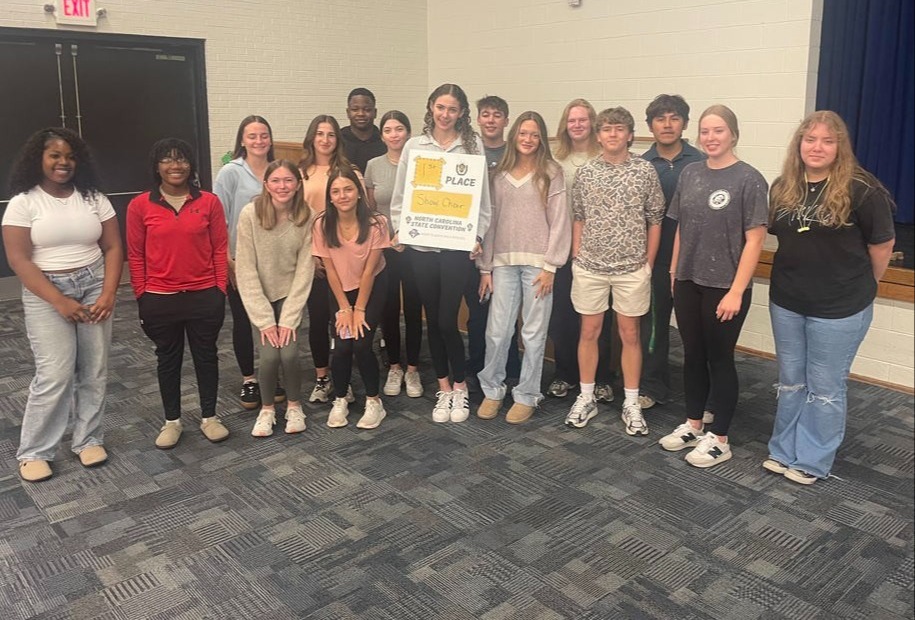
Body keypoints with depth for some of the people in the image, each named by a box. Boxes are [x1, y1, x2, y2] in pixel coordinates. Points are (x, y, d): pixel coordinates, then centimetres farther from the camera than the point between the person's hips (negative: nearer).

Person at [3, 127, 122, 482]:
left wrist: (108, 294, -10)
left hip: (94, 286, 3)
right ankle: (33, 451, 10)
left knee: (94, 371, 4)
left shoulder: (94, 198, 4)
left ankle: (88, 439, 20)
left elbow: (112, 248, 3)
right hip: (46, 294, -3)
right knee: (55, 374, -7)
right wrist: (59, 301, -16)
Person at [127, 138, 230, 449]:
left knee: (206, 356, 12)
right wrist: (141, 297, -1)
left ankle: (209, 417, 27)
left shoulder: (209, 202, -3)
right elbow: (135, 255, 0)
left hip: (204, 296, 0)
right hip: (159, 299, 0)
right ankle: (172, 420, 28)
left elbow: (220, 249, 0)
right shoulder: (140, 205, -3)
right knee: (167, 359, 14)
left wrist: (220, 290, -3)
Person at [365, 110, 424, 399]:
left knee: (413, 308, 6)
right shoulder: (373, 166, 2)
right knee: (389, 308, 9)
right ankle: (394, 367, 24)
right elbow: (369, 210, 8)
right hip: (383, 247, 2)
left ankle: (412, 369, 20)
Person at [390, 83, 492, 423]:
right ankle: (443, 388, 25)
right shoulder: (414, 146, 7)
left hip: (456, 245, -2)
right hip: (421, 245, 2)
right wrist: (399, 229, -2)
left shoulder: (473, 145, 2)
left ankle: (459, 386, 19)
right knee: (432, 319, 10)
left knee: (447, 321, -4)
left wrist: (478, 235, -7)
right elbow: (400, 194, 8)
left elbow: (482, 195, 1)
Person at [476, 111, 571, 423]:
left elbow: (559, 222, -2)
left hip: (537, 263, -2)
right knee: (497, 332, 2)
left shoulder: (551, 173, 2)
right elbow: (490, 221, 10)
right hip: (503, 262, 3)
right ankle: (492, 390, 20)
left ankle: (526, 396, 16)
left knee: (534, 333, 3)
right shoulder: (499, 174, 11)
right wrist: (485, 267, 6)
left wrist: (550, 267, -9)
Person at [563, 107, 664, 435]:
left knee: (630, 334, 7)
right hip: (590, 267, 1)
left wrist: (648, 263, 1)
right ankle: (586, 398, 22)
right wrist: (577, 258, 4)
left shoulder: (645, 171, -2)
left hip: (632, 267, -1)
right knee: (589, 331, 9)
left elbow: (655, 221, 2)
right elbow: (578, 219, 8)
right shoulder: (585, 171, 2)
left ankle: (631, 403, 18)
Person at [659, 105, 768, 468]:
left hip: (724, 287, -5)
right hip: (688, 282, 5)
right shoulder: (690, 174, 6)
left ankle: (719, 440, 19)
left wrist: (736, 291, -16)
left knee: (720, 359, 6)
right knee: (693, 355, 15)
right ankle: (692, 425, 31)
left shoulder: (749, 179, -10)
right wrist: (674, 272, 10)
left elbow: (754, 240, -12)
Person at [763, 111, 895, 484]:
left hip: (839, 308, -5)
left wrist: (864, 285, 5)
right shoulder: (783, 187, 2)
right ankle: (783, 451, 31)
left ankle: (813, 461, 23)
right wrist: (802, 270, 10)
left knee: (824, 387, 8)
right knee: (790, 382, 17)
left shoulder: (861, 189, -14)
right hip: (786, 302, 5)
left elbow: (882, 244, -7)